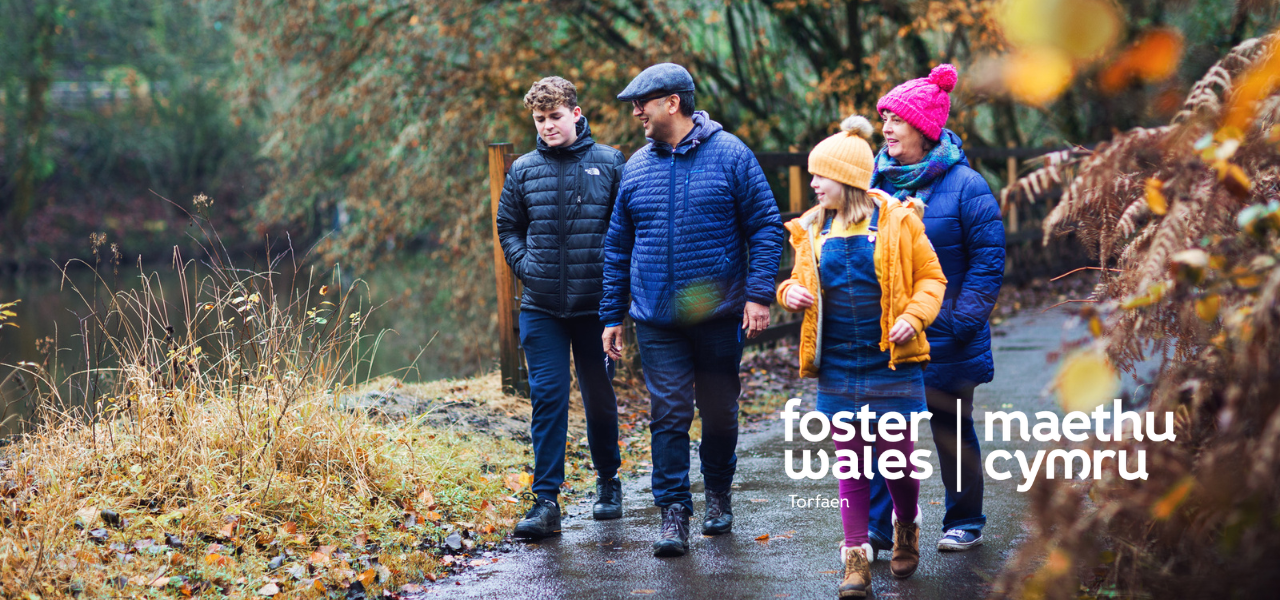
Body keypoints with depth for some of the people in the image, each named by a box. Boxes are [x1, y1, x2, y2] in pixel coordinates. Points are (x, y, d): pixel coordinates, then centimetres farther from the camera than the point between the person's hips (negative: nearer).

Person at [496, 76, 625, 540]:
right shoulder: (524, 170, 5)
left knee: (599, 396, 12)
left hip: (594, 304, -1)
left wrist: (613, 272, -6)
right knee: (547, 398, -6)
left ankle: (608, 483, 30)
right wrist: (526, 266, 1)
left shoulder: (608, 163, 0)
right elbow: (507, 227, 16)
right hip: (541, 307, 1)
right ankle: (546, 501, -7)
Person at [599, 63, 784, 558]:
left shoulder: (730, 155, -3)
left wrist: (759, 294, -12)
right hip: (657, 320, 2)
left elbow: (766, 227, -3)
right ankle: (673, 514, -3)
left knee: (719, 412, 10)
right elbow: (617, 246, 14)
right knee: (668, 415, -5)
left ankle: (718, 493, 31)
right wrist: (612, 315, 11)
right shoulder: (636, 167, 7)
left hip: (719, 314, -2)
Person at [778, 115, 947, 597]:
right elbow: (800, 281, 18)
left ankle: (906, 528, 33)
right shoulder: (812, 230, 7)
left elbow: (931, 277, 2)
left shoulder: (898, 222, -4)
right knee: (850, 460, 4)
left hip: (892, 363, -3)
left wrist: (914, 315, -15)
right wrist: (791, 292, -5)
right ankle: (856, 558, 9)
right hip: (837, 367, 3)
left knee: (896, 453, 4)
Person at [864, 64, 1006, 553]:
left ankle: (964, 522, 22)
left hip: (944, 342, -4)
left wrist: (961, 320, -15)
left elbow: (988, 261, -9)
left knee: (951, 430, 8)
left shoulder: (964, 186, -9)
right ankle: (877, 524, 9)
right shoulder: (878, 182, 6)